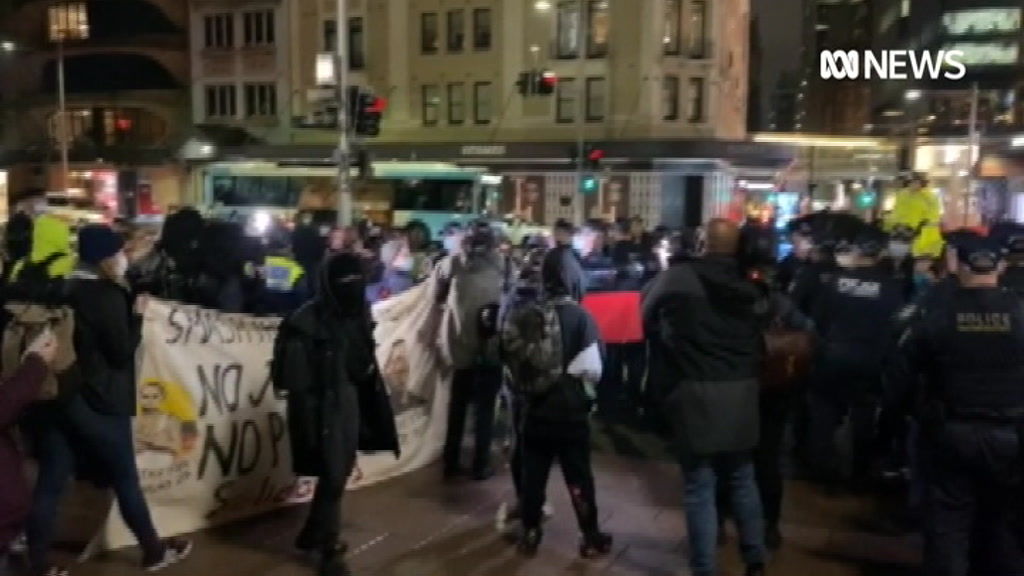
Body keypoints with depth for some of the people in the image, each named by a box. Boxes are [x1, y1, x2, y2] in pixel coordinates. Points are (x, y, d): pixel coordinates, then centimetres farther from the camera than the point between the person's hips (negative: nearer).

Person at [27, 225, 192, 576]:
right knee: (125, 480, 6)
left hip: (56, 398, 7)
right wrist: (137, 316, -3)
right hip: (97, 403, -7)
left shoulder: (62, 291, 10)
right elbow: (122, 351, -14)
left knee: (49, 485, 8)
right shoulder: (107, 294, -13)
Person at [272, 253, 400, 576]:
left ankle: (312, 535, 39)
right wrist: (308, 424, -19)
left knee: (341, 473, 18)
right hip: (323, 410, -7)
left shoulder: (358, 313, 3)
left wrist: (372, 413, 7)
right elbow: (296, 380, -18)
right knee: (333, 478, 1)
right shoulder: (307, 322, -18)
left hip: (350, 405, 7)